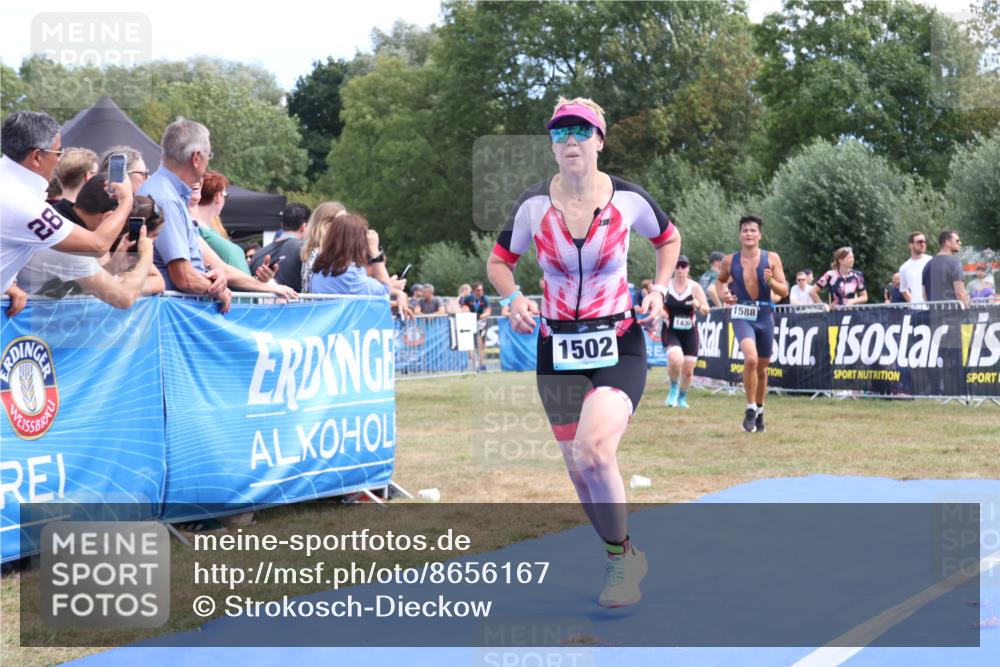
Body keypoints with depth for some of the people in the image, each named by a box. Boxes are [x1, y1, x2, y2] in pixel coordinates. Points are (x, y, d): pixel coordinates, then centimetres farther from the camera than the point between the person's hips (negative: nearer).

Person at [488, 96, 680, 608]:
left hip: (620, 346, -3)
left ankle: (621, 556, -3)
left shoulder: (628, 199, -7)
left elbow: (668, 238, 14)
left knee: (594, 451, -26)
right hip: (558, 350, 3)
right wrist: (515, 298, -10)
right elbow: (499, 262, 9)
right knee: (580, 470, 7)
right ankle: (624, 558, 31)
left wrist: (659, 288, -1)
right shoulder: (534, 205, -5)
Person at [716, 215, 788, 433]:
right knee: (751, 358, -25)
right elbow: (720, 280, 21)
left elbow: (784, 291, -1)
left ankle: (759, 410, 34)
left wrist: (771, 281, -20)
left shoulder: (772, 259, -2)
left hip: (764, 316, 2)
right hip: (741, 315, -2)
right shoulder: (730, 261, 0)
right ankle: (750, 408, -11)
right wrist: (722, 293, 1)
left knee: (762, 367, 13)